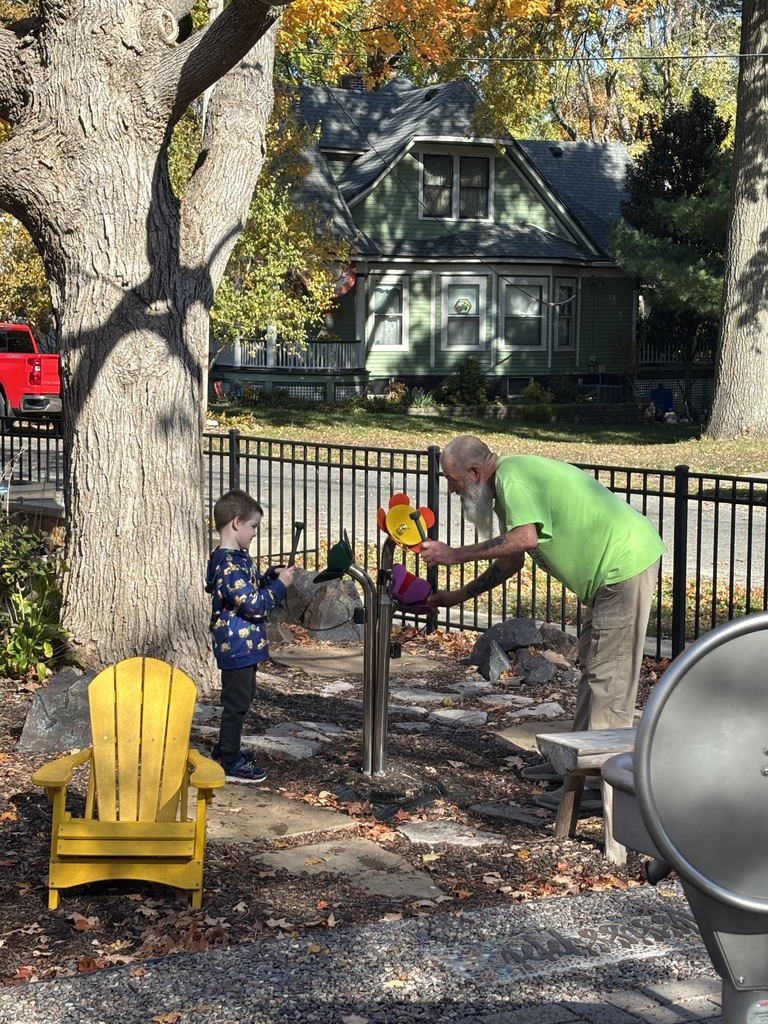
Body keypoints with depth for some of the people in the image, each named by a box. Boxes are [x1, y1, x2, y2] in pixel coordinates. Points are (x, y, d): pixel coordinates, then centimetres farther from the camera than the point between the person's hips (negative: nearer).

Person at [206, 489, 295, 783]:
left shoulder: (237, 557, 8)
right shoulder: (229, 565, -25)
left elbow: (251, 590, 20)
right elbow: (254, 605, -25)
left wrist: (271, 576, 7)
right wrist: (280, 585, -16)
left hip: (242, 645, 10)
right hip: (237, 645, -10)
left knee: (241, 698, 21)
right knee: (237, 702, 0)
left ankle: (225, 750, 34)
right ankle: (230, 764, 9)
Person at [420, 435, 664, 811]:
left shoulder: (512, 476, -18)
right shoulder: (508, 482, 15)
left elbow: (525, 539, -34)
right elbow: (511, 562, 22)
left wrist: (455, 554, -27)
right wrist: (456, 597, 21)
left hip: (624, 563, -11)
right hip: (612, 568, 11)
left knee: (609, 674, -10)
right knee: (592, 665, 18)